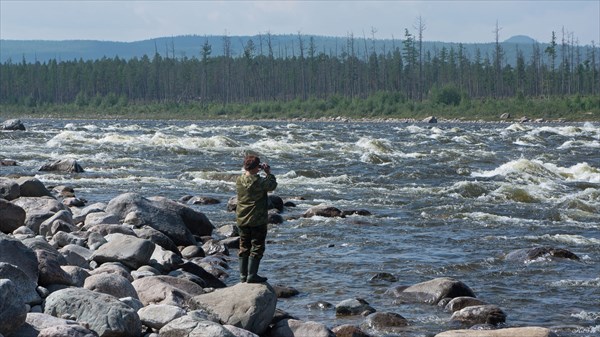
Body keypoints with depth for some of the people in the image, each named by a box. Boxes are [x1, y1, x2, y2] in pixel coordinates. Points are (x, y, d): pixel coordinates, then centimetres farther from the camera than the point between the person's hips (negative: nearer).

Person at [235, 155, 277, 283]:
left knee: (244, 247, 14)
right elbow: (272, 186, -3)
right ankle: (252, 275, 0)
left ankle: (243, 275, 17)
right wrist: (268, 173, 6)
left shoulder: (239, 180, -2)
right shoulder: (259, 181, -20)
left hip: (242, 220, 6)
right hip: (258, 220, -6)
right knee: (257, 247, 2)